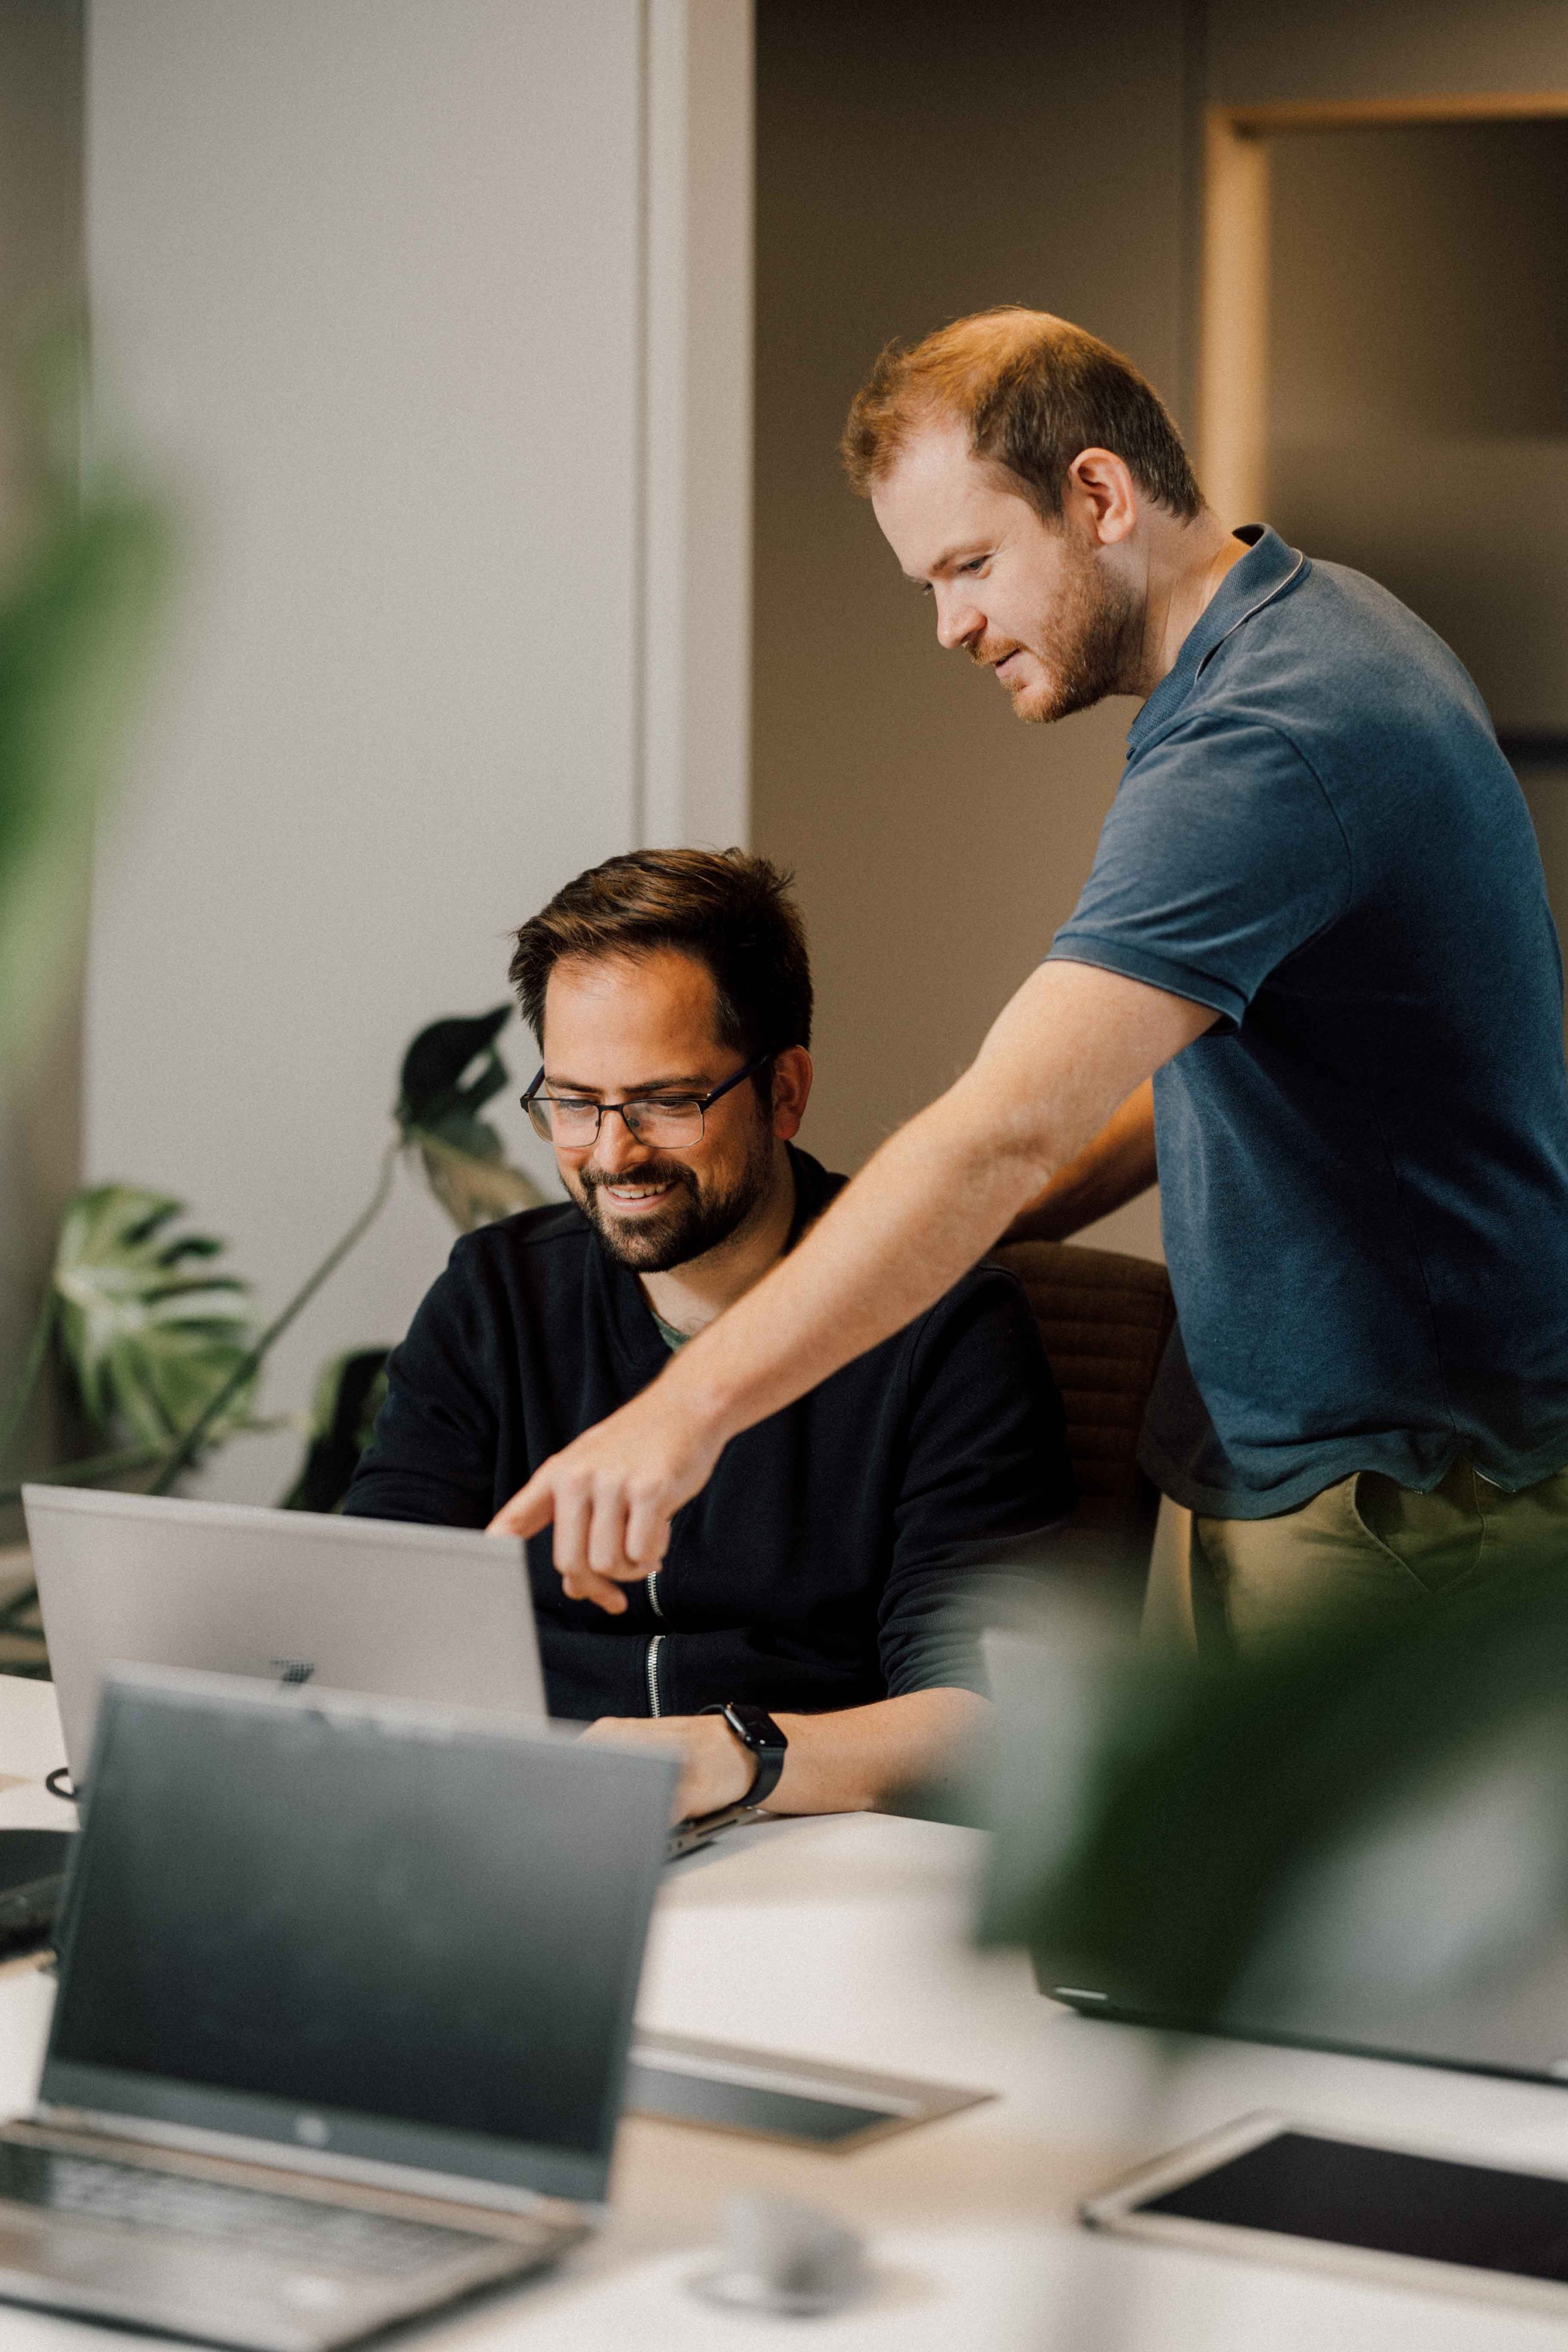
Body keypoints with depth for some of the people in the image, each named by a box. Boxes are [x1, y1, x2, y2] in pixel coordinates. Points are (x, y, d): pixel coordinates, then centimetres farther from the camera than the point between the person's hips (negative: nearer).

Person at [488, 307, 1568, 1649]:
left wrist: (691, 1409, -37)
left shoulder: (1260, 751, -26)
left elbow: (1001, 1131, -35)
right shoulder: (1325, 625, 9)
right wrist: (1020, 1215, 10)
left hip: (1390, 1503, -10)